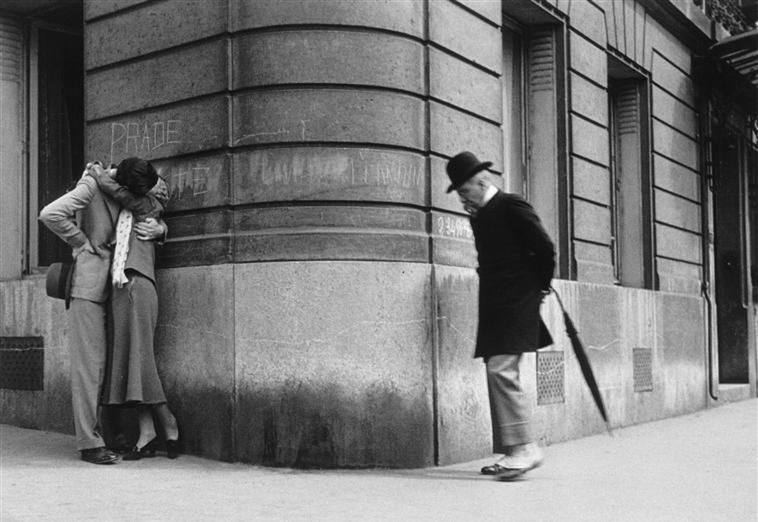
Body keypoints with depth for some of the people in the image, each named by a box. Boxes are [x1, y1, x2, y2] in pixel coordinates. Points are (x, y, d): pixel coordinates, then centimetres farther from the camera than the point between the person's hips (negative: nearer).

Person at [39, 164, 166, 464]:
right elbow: (50, 215, -19)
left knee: (99, 364, 9)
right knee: (87, 364, -7)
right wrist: (83, 243, -11)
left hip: (106, 288, 8)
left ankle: (97, 434, 16)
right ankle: (89, 443, -4)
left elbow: (157, 219, 20)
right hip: (87, 284, -8)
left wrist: (158, 228, -4)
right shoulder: (91, 187, -8)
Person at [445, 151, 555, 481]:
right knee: (499, 374, 7)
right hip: (494, 305, 9)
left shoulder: (512, 207, -8)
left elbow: (545, 249, -8)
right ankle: (512, 452, 12)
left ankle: (524, 447, -15)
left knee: (501, 371, -17)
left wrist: (539, 288, 3)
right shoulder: (479, 216, 17)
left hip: (516, 304, -9)